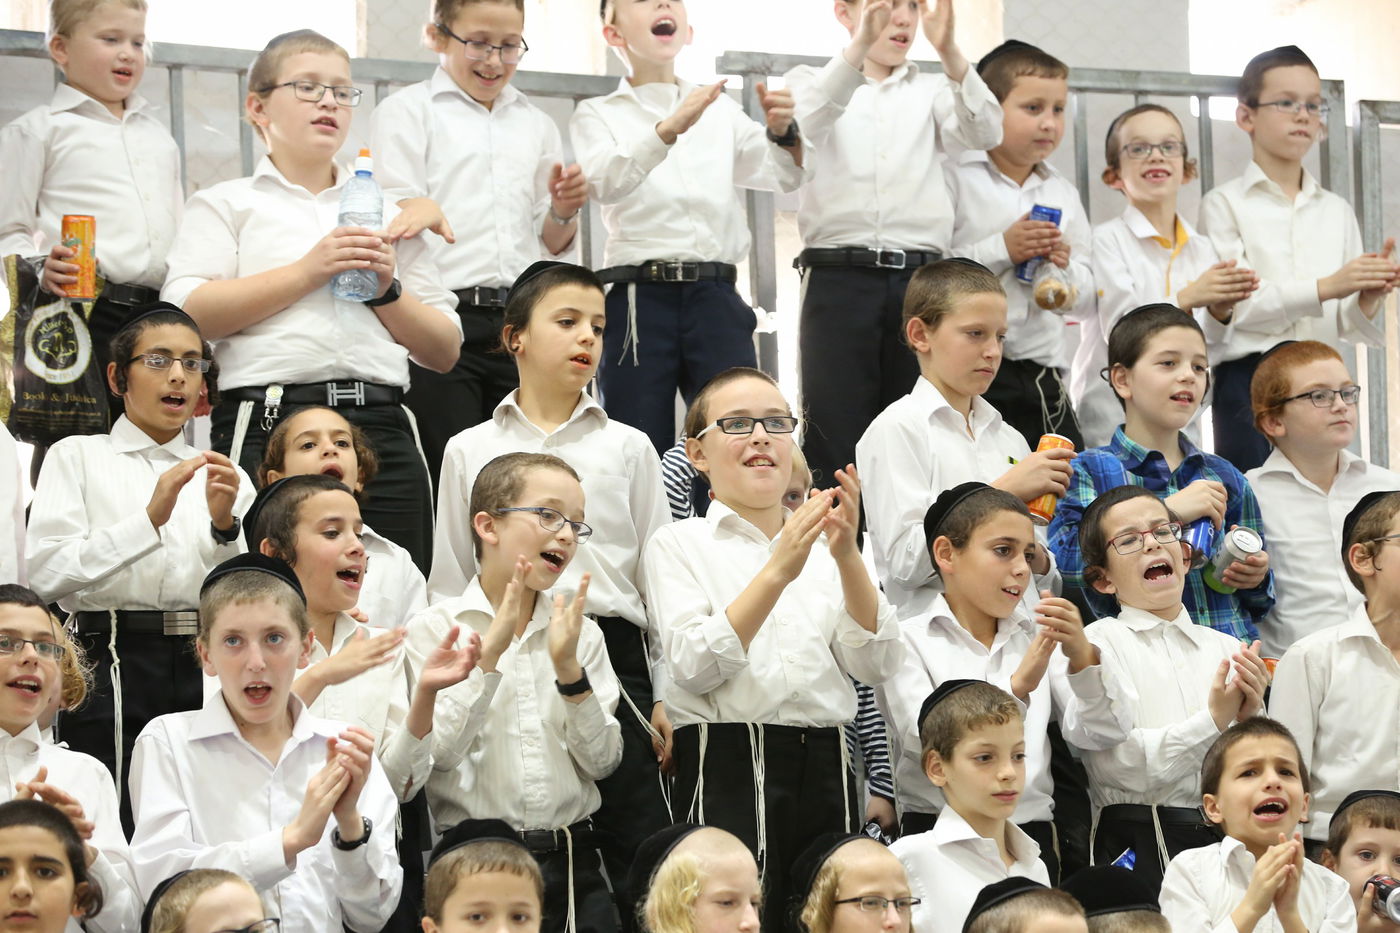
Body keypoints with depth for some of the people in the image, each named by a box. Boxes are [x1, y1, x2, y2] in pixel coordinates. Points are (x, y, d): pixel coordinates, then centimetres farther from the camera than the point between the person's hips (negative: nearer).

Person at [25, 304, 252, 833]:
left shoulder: (224, 476, 20)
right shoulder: (78, 458, 11)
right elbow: (47, 573, -6)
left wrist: (225, 525, -8)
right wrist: (150, 519, -16)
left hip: (205, 667, 3)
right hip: (111, 665, -3)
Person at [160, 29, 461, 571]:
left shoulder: (388, 217, 24)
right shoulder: (227, 205, 13)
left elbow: (445, 352, 20)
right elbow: (184, 315, -5)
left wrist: (388, 290, 2)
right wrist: (307, 272, -7)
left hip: (382, 430, 4)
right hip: (268, 426, -3)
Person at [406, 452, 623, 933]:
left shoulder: (582, 632, 8)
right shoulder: (434, 628, -1)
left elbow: (603, 761, 1)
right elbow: (436, 753, -12)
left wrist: (569, 670, -12)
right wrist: (489, 654, -17)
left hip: (573, 860, 3)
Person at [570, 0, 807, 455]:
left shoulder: (721, 111, 18)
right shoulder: (597, 115, 10)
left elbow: (785, 175, 9)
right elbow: (605, 181, -11)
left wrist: (783, 133, -14)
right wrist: (670, 128, -27)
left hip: (716, 298, 2)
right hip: (640, 299, -2)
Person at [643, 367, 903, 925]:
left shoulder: (822, 544, 14)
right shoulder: (678, 544, 4)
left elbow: (875, 665, 1)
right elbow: (695, 665, -12)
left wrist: (846, 556, -12)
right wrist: (777, 572, -21)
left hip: (824, 770, 4)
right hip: (728, 769, -3)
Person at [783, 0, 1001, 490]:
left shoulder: (930, 91, 17)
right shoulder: (811, 81, 12)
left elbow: (985, 132, -3)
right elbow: (805, 122, -12)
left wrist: (949, 52, -19)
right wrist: (858, 48, -29)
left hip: (920, 281, 2)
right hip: (839, 279, -2)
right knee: (835, 438, -6)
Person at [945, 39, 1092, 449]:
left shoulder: (1063, 194, 16)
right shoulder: (956, 180, -2)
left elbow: (1084, 302, 18)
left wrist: (1066, 271, -3)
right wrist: (1001, 250, -14)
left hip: (1043, 372, 5)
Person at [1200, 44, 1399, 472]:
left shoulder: (1336, 211, 13)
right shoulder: (1225, 204, 1)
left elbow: (1345, 325, 12)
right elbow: (1233, 304, -12)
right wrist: (1326, 287, -19)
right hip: (1249, 377, -4)